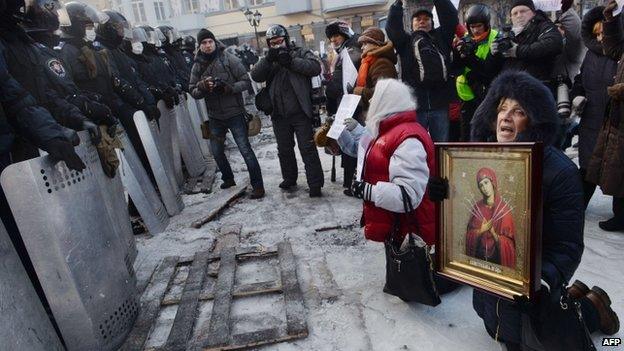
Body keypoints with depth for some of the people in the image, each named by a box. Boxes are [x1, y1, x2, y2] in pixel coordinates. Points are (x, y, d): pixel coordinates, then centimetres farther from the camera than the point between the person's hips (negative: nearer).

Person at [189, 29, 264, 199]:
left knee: (245, 150, -6)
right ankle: (228, 178, 39)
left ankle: (258, 185, 3)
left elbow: (246, 81, -8)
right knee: (216, 151, 17)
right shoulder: (197, 66, 4)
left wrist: (228, 87, -24)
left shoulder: (229, 59, -8)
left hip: (234, 113, -5)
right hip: (214, 116, 5)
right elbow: (193, 92, 3)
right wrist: (203, 87, -19)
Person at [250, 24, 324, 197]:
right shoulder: (269, 60, 13)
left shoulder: (301, 53, 3)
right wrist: (268, 59, -17)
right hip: (279, 115, 5)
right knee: (284, 150, 17)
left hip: (300, 113, -4)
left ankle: (315, 184, 5)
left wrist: (291, 61, -21)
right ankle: (289, 179, 34)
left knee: (308, 149, -3)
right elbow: (255, 75, -2)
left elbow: (316, 67, -15)